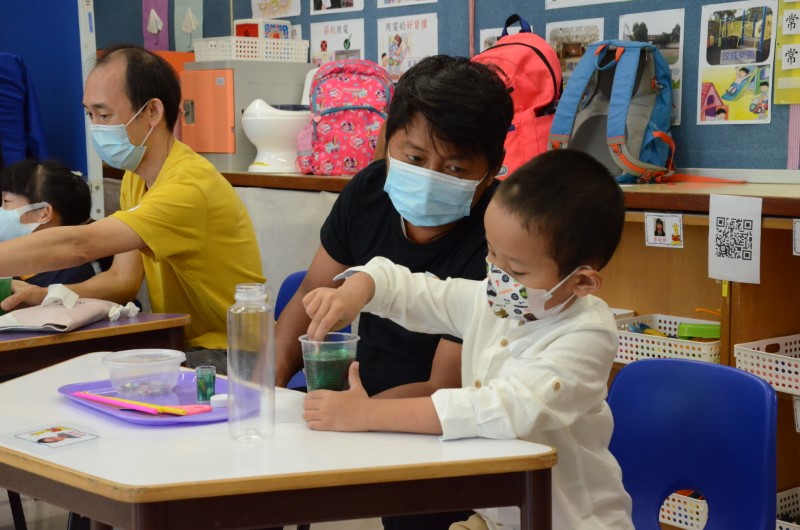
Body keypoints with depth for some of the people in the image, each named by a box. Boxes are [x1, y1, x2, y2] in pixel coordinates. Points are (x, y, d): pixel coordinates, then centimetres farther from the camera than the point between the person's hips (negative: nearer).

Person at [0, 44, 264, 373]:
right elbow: (123, 278, 4)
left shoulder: (190, 186, -25)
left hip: (227, 357, -8)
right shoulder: (135, 177, 7)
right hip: (177, 346, 8)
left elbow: (79, 245, -33)